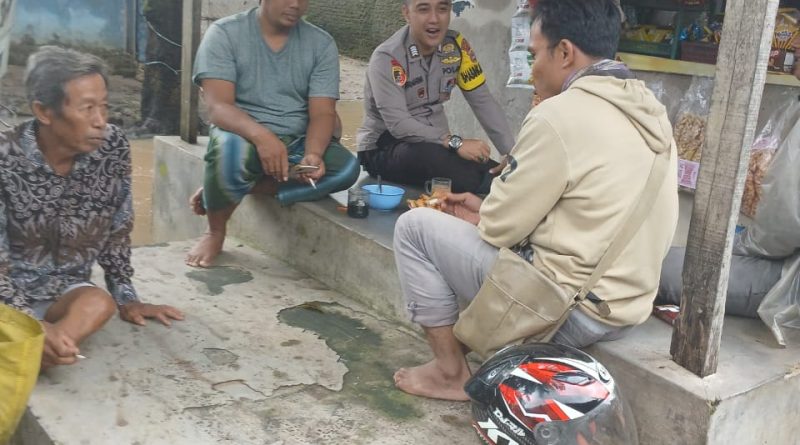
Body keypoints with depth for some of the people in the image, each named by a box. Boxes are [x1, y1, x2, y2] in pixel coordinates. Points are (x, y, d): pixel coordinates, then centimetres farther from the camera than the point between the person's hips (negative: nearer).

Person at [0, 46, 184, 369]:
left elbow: (117, 229, 3)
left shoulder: (113, 148, -10)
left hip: (65, 289, 3)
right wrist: (34, 326, -32)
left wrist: (126, 297, 4)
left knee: (100, 304, -31)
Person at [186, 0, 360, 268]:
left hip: (297, 142, 3)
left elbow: (322, 113, -7)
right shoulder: (224, 33, -7)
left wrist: (313, 155, -29)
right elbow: (218, 107, -19)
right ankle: (215, 232, -7)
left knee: (347, 168, -26)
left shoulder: (321, 44, 1)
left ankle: (236, 188, -15)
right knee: (230, 149, -39)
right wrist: (261, 136, -39)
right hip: (244, 135, -3)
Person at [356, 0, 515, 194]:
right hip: (384, 148, -4)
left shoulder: (456, 45, -3)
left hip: (435, 142, 4)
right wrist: (455, 142, -35)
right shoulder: (386, 58, -19)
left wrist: (512, 154, -16)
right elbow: (398, 124, -26)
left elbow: (483, 101, -4)